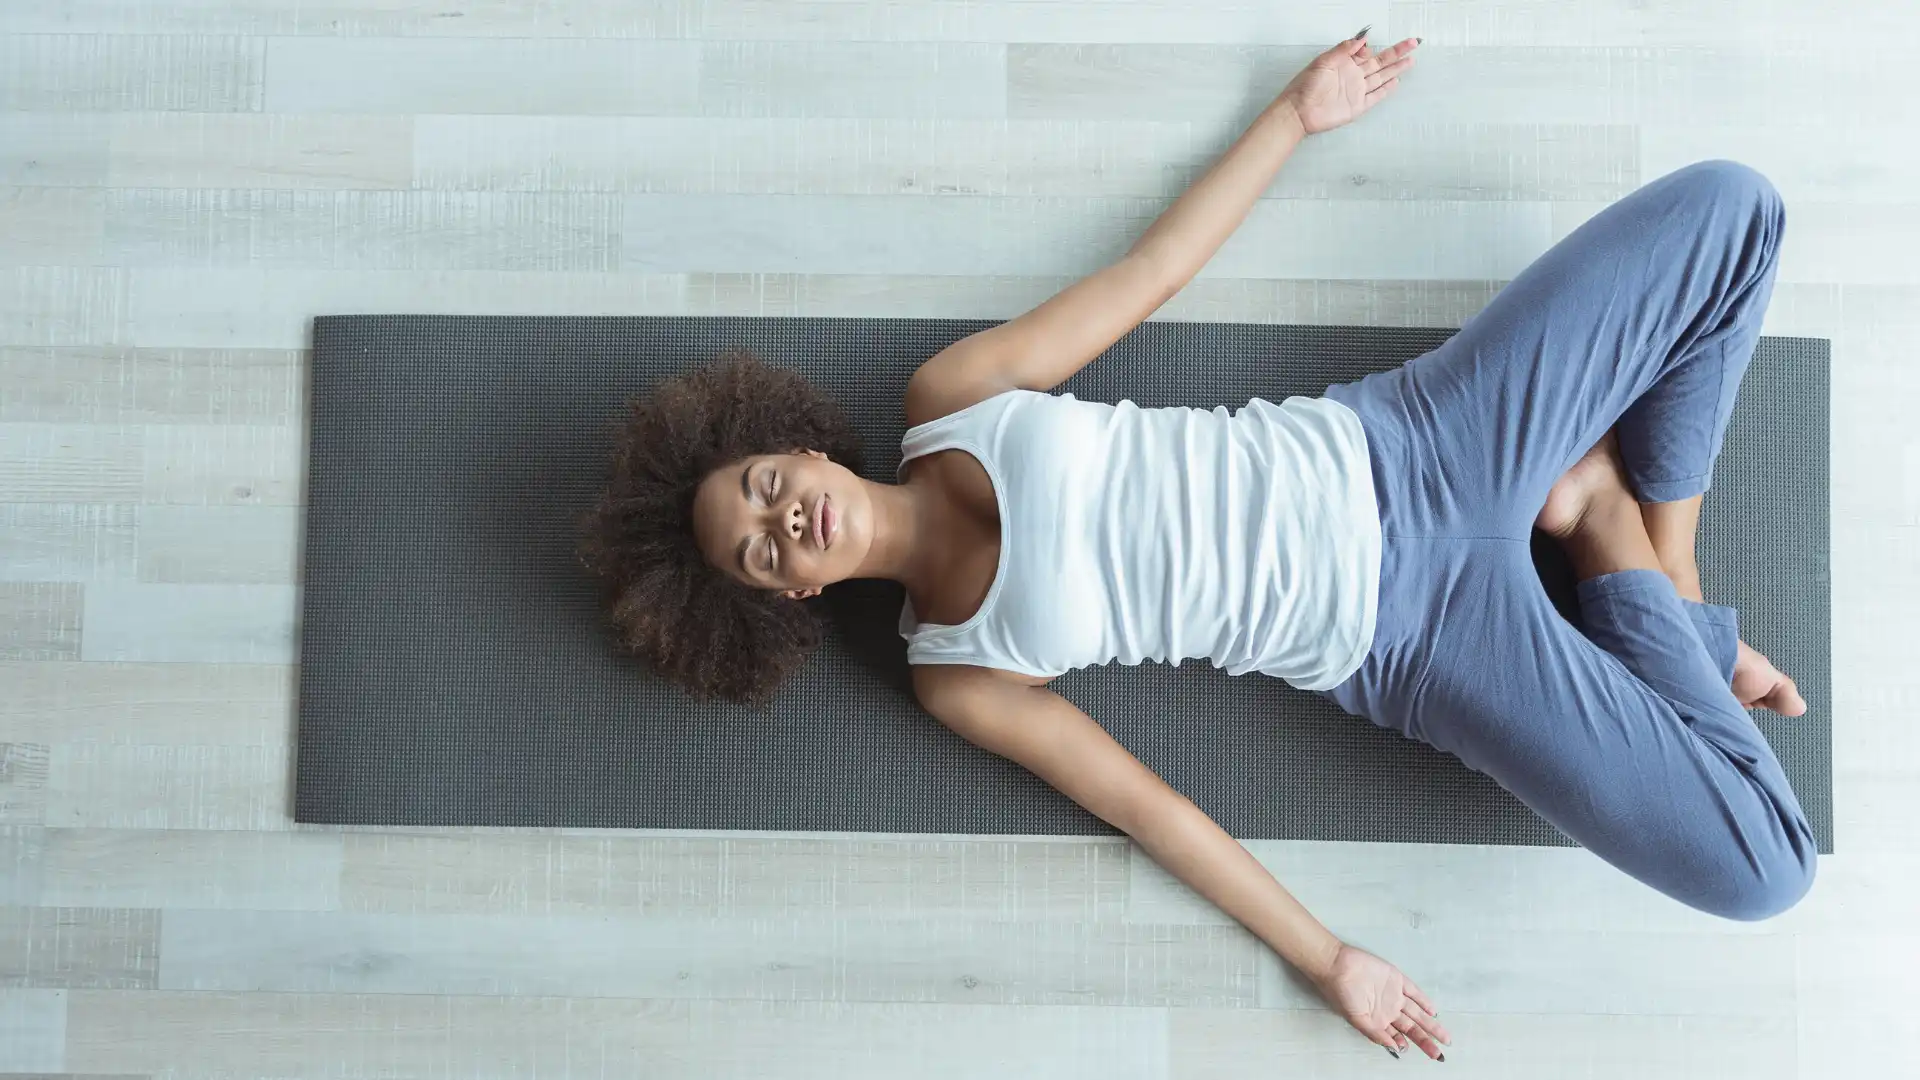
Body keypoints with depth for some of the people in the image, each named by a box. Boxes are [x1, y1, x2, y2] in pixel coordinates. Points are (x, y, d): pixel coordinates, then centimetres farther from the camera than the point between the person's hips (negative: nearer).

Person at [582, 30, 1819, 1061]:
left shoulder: (946, 396, 1)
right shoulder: (952, 671, -4)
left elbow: (1148, 269, 8)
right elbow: (1145, 805, -3)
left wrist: (1294, 115, 9)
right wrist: (1328, 962, -5)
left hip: (1405, 444, 3)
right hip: (1405, 642, -3)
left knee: (1728, 206, -7)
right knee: (1757, 873, -15)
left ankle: (1660, 569, 6)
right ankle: (1612, 543, 6)